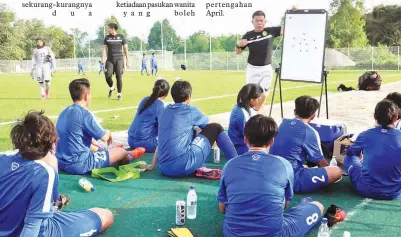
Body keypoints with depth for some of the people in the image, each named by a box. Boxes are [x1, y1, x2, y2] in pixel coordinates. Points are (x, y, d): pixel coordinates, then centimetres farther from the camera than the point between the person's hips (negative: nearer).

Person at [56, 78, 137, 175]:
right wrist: (108, 133, 11)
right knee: (122, 152, 7)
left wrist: (98, 146, 28)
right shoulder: (84, 113, -18)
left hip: (62, 162, 9)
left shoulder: (65, 112, 7)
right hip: (79, 164, -8)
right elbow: (104, 137, -11)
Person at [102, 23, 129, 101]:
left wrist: (127, 60, 4)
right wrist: (103, 58, -7)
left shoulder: (121, 37, 3)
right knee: (108, 76, -10)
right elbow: (105, 48, 7)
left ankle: (119, 94, 8)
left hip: (119, 59, -2)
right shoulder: (107, 37, 8)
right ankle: (111, 88, 20)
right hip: (110, 60, 2)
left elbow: (125, 48, 6)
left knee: (119, 77, -4)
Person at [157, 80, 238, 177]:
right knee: (216, 128, 7)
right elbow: (207, 125, 20)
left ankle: (200, 168, 18)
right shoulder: (190, 110, 0)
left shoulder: (166, 111, 16)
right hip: (183, 166, -7)